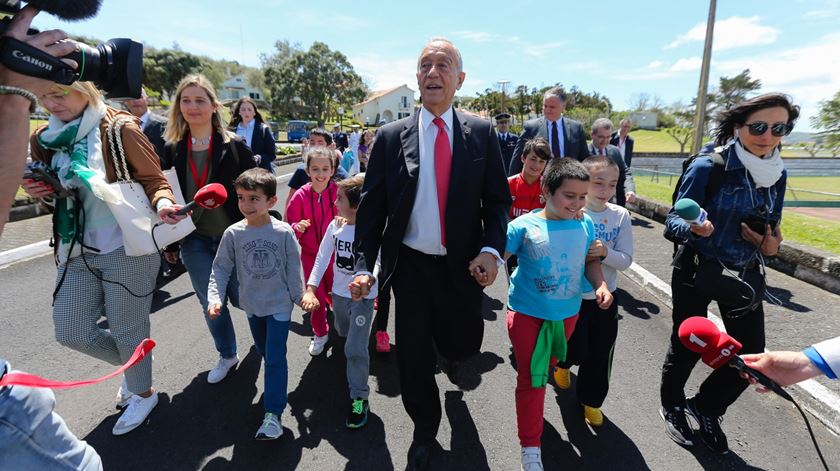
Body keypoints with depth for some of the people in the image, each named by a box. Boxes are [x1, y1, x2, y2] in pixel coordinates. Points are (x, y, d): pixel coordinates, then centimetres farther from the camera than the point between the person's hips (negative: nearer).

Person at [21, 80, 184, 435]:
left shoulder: (120, 129, -10)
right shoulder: (44, 139, 8)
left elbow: (153, 179, -9)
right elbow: (56, 191, 20)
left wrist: (162, 202, -31)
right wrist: (40, 192, -3)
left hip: (127, 248, -6)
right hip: (77, 250, 7)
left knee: (127, 329, 6)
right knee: (71, 331, 10)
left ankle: (142, 392, 32)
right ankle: (133, 366, 37)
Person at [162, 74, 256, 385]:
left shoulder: (234, 146, -7)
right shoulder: (171, 149, 1)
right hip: (194, 240, 3)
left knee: (241, 297, 7)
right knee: (210, 301, 9)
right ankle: (227, 356, 31)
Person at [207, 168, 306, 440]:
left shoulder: (283, 232, -16)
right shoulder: (233, 234, -10)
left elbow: (294, 268, -8)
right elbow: (221, 268, -4)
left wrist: (299, 296, -1)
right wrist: (215, 298, -15)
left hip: (279, 305, -4)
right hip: (252, 305, 4)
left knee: (275, 358, -4)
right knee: (264, 353, 22)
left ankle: (273, 413, 5)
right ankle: (276, 387, 46)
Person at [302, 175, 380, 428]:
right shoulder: (335, 226, -6)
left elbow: (377, 262, -32)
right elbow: (322, 258, -5)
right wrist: (311, 290, -13)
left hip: (362, 297, -6)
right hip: (338, 293, 6)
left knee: (355, 349, -8)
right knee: (344, 334, 27)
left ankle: (359, 398, 11)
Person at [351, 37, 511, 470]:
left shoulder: (481, 134, -1)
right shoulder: (391, 137, -2)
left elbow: (498, 199, 1)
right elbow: (371, 206, -2)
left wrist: (491, 248, -15)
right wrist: (364, 265, -10)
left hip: (464, 266, 1)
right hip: (411, 266, 0)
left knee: (463, 344, 9)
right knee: (413, 355, 8)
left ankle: (448, 352, 51)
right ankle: (424, 430, 38)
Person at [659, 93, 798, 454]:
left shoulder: (777, 173, 0)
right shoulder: (707, 167, -18)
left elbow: (771, 224, 12)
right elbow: (673, 219, -17)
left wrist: (771, 242, -9)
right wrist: (694, 228, -38)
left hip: (745, 275, 6)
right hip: (697, 271, -5)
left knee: (751, 355, 7)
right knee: (687, 346, 8)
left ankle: (705, 408, 33)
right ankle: (672, 406, 36)